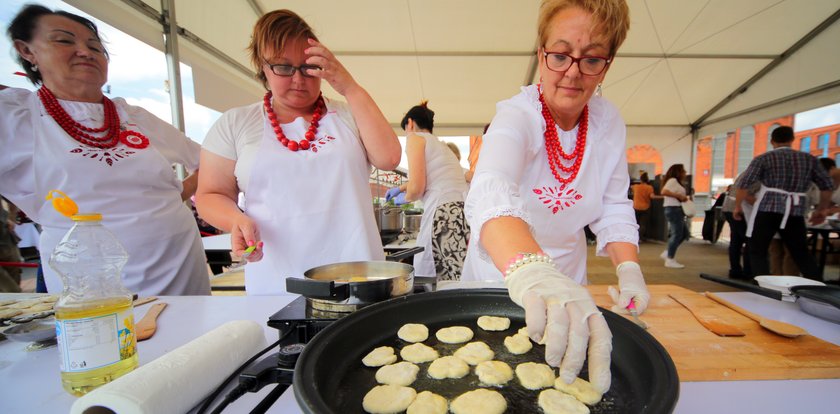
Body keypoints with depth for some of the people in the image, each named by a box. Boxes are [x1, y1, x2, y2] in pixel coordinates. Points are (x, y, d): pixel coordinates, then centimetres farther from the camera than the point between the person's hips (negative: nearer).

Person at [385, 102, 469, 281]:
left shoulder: (415, 137, 4)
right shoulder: (441, 144, 29)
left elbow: (417, 187, -8)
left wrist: (404, 198, 15)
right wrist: (401, 187, 61)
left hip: (445, 212, -8)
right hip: (463, 211, 9)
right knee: (458, 283, 9)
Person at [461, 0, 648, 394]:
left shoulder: (608, 121, -8)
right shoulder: (516, 116, -25)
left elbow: (614, 208, -1)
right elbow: (492, 196, -45)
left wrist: (629, 269, -16)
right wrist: (532, 272, -62)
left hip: (568, 277, 5)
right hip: (499, 276, -4)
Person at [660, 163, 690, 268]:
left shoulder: (676, 182, 21)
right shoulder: (673, 180, -9)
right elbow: (664, 191, -24)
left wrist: (684, 197, 7)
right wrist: (679, 195, -20)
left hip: (677, 210, 11)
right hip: (674, 209, -11)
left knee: (684, 233, 14)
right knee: (677, 234, -8)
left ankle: (667, 253, 17)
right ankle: (670, 260, -2)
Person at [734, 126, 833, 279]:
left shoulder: (763, 158, 2)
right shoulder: (809, 159, 15)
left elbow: (743, 185, -7)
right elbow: (827, 186, 15)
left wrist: (738, 207, 3)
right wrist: (821, 210, 25)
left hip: (767, 209, -4)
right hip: (795, 212, 4)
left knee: (757, 252, 3)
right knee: (801, 253, 17)